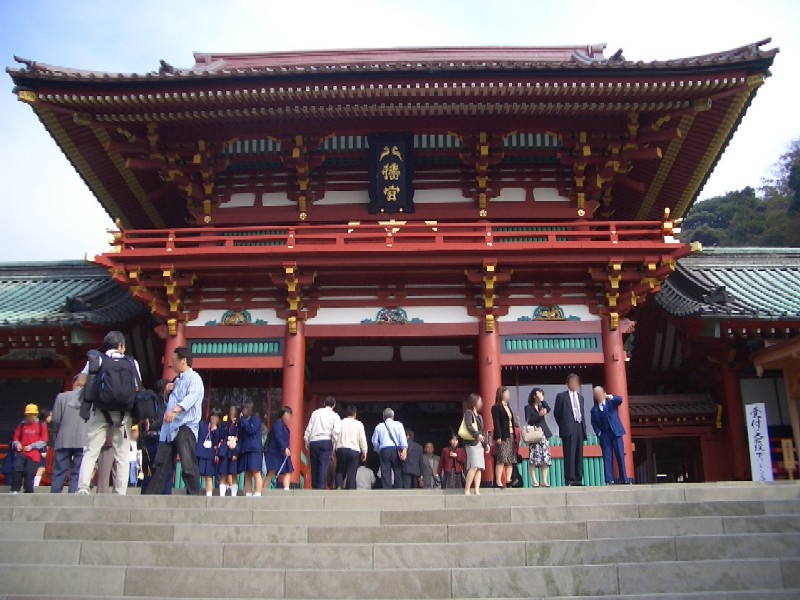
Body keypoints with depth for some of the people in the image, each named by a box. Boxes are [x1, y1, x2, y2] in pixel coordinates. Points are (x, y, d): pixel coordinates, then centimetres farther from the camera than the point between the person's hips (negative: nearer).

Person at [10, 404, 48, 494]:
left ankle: (29, 492, 5)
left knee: (29, 474, -6)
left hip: (34, 455, -3)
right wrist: (17, 444, 0)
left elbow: (44, 441, 0)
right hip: (21, 453, 3)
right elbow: (15, 437, 21)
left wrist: (32, 446, -10)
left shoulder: (41, 425, 3)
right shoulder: (22, 425, 13)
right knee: (17, 471, -11)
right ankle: (15, 491, -3)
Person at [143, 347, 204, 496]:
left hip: (186, 426, -9)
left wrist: (175, 410, -42)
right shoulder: (178, 380, 23)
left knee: (188, 465, -13)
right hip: (170, 427, 9)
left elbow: (191, 397, -25)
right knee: (162, 464, 10)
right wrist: (169, 392, 12)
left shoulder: (194, 378, -5)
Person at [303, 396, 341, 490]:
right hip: (326, 442, -3)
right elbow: (336, 432, -5)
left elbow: (309, 428, 10)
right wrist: (334, 447, 1)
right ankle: (321, 488, -18)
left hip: (313, 442, 3)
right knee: (324, 467, -8)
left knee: (314, 467, 11)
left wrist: (306, 442, 15)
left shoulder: (315, 413, 16)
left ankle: (315, 488, 15)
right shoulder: (334, 415, 7)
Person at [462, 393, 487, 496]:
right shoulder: (468, 413, -1)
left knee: (479, 468, 0)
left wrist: (485, 444, 14)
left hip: (480, 444, 8)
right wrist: (477, 435, -30)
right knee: (474, 467, -18)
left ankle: (477, 490, -4)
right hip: (472, 443, -8)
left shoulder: (479, 416, 23)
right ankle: (466, 490, -17)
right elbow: (469, 426, -17)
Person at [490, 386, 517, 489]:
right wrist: (498, 437, -19)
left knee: (511, 460, 3)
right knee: (501, 459, -11)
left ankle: (508, 480, 5)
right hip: (502, 437, -8)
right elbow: (496, 423, -11)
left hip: (510, 435, 8)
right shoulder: (496, 407, -4)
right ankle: (498, 481, -10)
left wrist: (514, 436, 14)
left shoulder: (508, 407, 21)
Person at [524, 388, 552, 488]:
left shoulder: (542, 406, 15)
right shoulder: (528, 407, 1)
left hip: (543, 434, 5)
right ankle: (534, 480, -4)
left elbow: (548, 409, -6)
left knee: (546, 457, 0)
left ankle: (544, 480, 4)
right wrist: (539, 415, -19)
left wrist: (542, 400, -7)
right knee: (534, 458, -8)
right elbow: (528, 421, -10)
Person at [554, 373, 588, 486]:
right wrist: (563, 426, 2)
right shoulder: (561, 396, 3)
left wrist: (584, 426, 12)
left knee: (579, 455, 5)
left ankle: (578, 479, 8)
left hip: (579, 428, 6)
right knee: (569, 455, -8)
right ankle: (569, 480, -6)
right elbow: (556, 413, 3)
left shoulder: (580, 397, 20)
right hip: (569, 429, -5)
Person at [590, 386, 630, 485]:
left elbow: (620, 400, -10)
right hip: (604, 435, 1)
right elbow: (594, 423, 8)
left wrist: (612, 397, -29)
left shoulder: (612, 402, 10)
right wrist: (598, 433, -5)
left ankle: (624, 478, 2)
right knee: (607, 458, -1)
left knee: (620, 456, -3)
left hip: (615, 432, -1)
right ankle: (609, 480, -2)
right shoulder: (594, 409, 12)